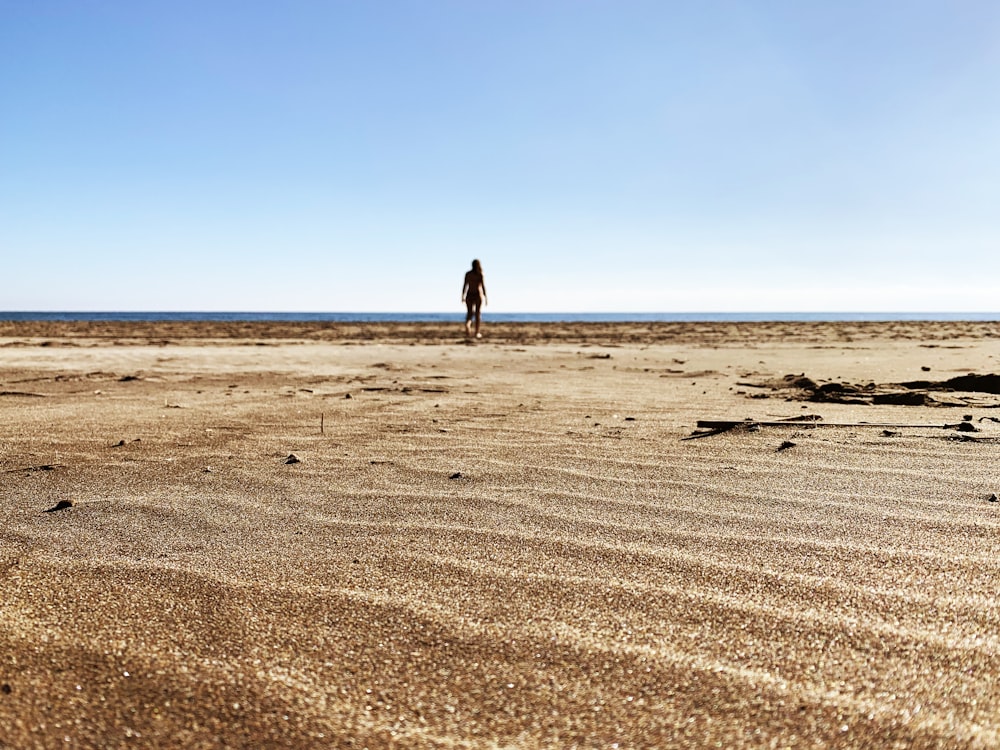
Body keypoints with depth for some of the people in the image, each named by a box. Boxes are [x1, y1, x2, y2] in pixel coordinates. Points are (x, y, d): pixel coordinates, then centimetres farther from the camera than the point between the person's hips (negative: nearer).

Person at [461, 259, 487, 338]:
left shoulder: (468, 274, 3)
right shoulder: (480, 274, -6)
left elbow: (465, 285, 3)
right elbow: (483, 286, -9)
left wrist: (463, 296, 11)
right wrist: (485, 297, -4)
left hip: (469, 295, 2)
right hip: (478, 295, -2)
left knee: (469, 314, 6)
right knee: (478, 314, 8)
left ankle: (467, 324, -26)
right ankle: (477, 333, 9)